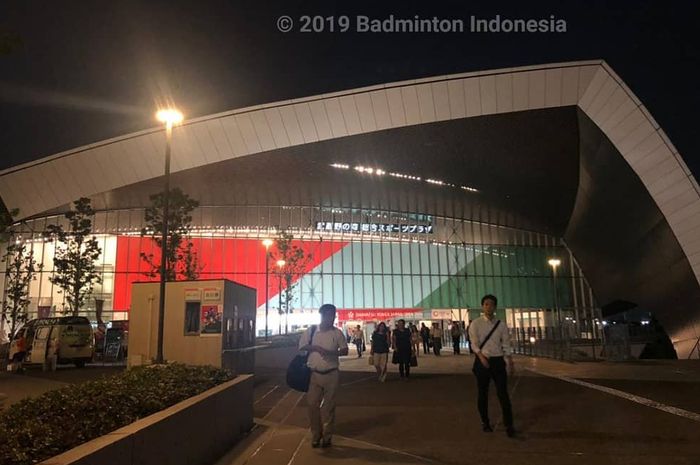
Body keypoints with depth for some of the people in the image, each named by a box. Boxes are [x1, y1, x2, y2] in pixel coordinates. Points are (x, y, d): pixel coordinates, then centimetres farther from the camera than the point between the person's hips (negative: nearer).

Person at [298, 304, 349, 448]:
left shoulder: (337, 333, -2)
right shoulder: (310, 331, 0)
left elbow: (345, 350, -1)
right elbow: (301, 348, 4)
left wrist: (331, 352, -18)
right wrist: (314, 347, -14)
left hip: (331, 374, -1)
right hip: (314, 374, 1)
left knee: (328, 406, 7)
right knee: (312, 405, 4)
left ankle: (327, 437, 19)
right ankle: (316, 435, 20)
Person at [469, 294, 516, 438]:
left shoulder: (501, 325, 3)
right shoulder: (476, 324, -3)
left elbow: (506, 345, 6)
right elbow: (474, 344, -8)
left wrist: (511, 363, 0)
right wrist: (482, 357, -23)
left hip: (498, 360, 1)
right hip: (482, 361, -1)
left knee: (503, 393, -1)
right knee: (483, 393, 9)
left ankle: (509, 425, 8)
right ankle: (485, 422, 26)